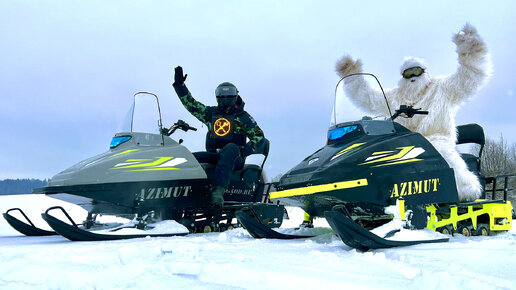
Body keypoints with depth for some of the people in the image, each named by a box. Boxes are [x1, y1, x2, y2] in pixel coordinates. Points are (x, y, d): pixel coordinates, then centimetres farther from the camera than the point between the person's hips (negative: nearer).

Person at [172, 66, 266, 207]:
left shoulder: (242, 117, 7)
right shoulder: (211, 113, 18)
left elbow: (259, 138, 3)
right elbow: (190, 103, 20)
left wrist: (246, 150, -16)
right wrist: (179, 84, 12)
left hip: (234, 158, -4)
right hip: (212, 156, 5)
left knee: (231, 148, -39)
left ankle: (218, 191, -56)